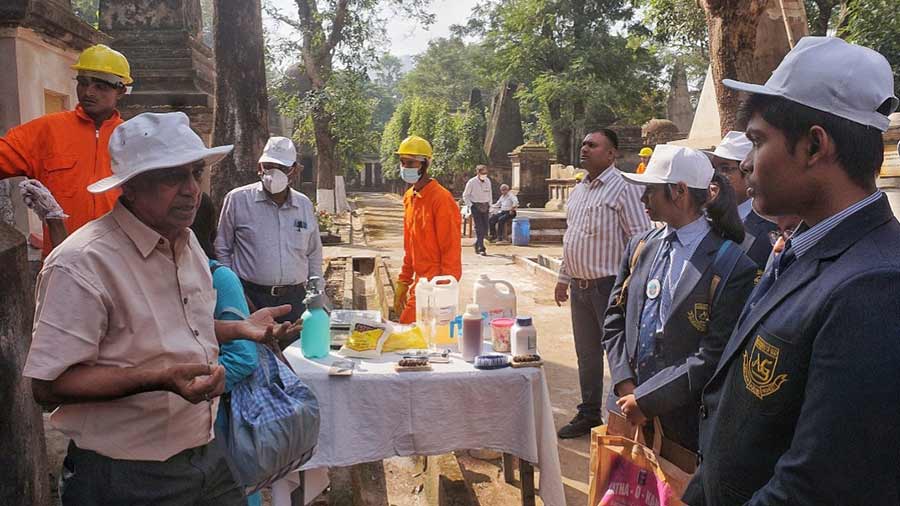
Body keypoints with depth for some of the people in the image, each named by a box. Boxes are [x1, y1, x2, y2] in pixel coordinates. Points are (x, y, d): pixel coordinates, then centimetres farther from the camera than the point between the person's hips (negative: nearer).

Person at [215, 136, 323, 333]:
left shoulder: (305, 205, 10)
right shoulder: (237, 199, -1)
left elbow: (314, 255, 19)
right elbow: (222, 250, 5)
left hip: (295, 299, 3)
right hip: (251, 298, -3)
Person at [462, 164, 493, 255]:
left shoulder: (488, 181, 6)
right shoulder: (472, 182, -8)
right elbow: (465, 195, 1)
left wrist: (490, 205, 12)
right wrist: (470, 206, -6)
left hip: (485, 206, 5)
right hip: (476, 206, -5)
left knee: (485, 228, 4)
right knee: (479, 227, -12)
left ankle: (477, 245, 21)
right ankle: (481, 248, -12)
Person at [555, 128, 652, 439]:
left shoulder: (624, 188, -11)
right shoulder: (578, 190, 15)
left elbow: (641, 239, -15)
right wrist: (563, 278, 19)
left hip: (609, 286, -8)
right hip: (579, 286, 8)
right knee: (586, 354, 16)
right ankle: (589, 415, 29)